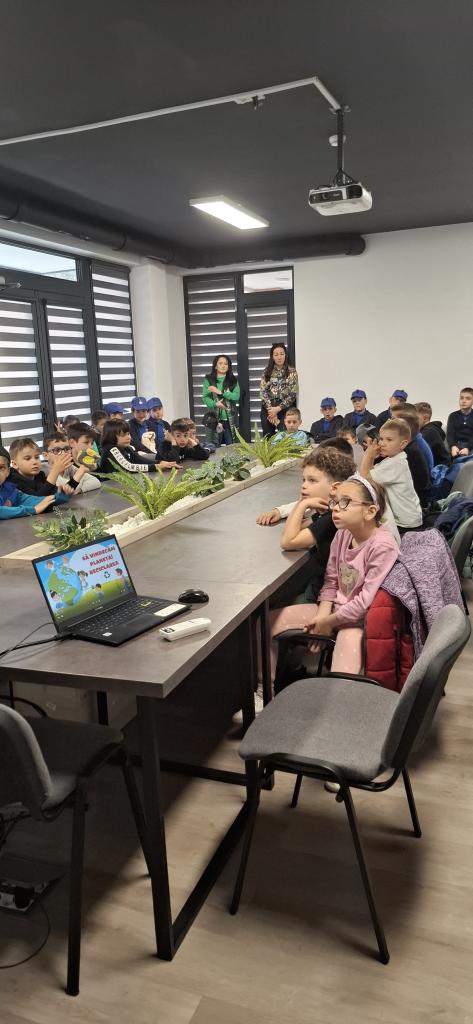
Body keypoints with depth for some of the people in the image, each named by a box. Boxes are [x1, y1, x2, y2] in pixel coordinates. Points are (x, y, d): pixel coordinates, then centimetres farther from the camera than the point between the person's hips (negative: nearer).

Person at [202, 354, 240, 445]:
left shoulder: (233, 380, 9)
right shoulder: (208, 380, 5)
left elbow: (236, 396, -5)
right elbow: (205, 397, -3)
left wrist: (220, 392, -12)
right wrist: (215, 404, -22)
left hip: (229, 419, 2)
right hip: (213, 419, -2)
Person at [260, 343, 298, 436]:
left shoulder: (292, 372, 1)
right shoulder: (267, 372, 8)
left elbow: (293, 394, -6)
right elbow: (263, 392, 2)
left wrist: (278, 408, -13)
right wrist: (271, 409, -11)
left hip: (285, 409, -2)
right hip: (268, 409, 2)